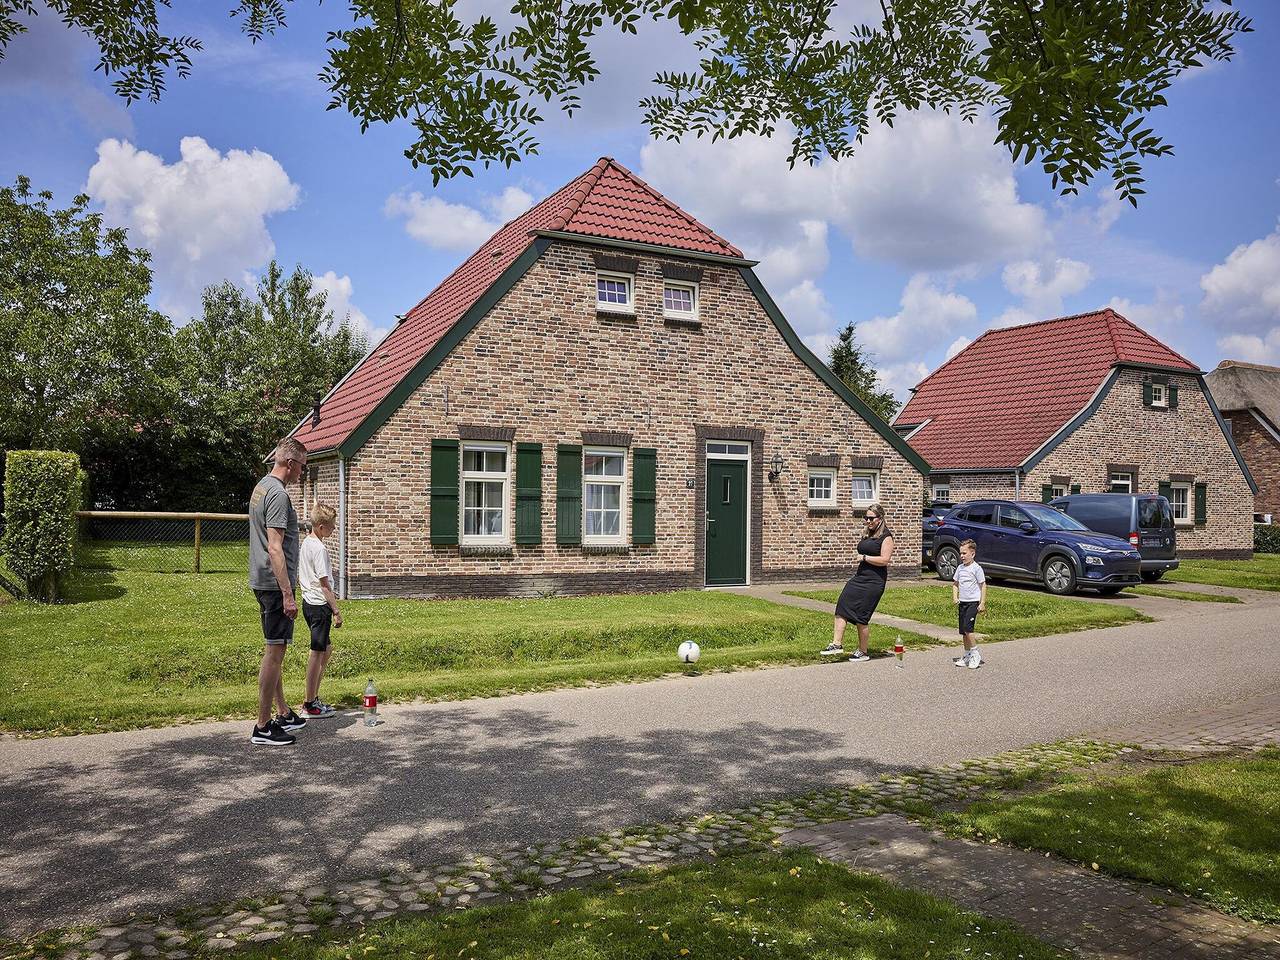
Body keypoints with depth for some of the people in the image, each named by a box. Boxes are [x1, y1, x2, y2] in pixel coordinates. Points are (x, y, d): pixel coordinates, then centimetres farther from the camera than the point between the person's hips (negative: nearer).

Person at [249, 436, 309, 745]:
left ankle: (283, 713, 27)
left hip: (262, 582, 11)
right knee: (274, 652, -5)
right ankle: (263, 727, 0)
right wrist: (287, 594, -23)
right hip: (275, 584, -11)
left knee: (275, 651, 16)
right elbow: (274, 548, -23)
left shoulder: (261, 487, 15)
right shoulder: (278, 494, -17)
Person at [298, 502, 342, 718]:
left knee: (325, 650, 18)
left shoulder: (305, 543, 10)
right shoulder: (320, 549, -18)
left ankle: (313, 698, 23)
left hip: (308, 602, 10)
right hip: (320, 605, -10)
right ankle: (310, 705, 5)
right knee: (317, 653, -2)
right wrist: (336, 611, -16)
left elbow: (299, 577, 18)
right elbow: (324, 584, -19)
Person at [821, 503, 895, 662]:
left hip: (874, 581, -8)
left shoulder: (886, 536, -8)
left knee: (861, 617, -4)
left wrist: (864, 558, -12)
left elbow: (884, 560, -17)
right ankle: (837, 644, -4)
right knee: (841, 608, -6)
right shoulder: (866, 533, 17)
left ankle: (863, 652, 11)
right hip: (859, 576, 8)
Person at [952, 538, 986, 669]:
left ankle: (975, 654, -4)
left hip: (973, 602, -7)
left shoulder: (976, 568, -9)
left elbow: (983, 586, -8)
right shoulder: (960, 568, 9)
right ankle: (967, 655, 19)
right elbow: (955, 584, 18)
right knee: (963, 631, 9)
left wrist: (982, 603, -11)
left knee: (967, 628, -17)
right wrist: (955, 597, 3)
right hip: (962, 602, 7)